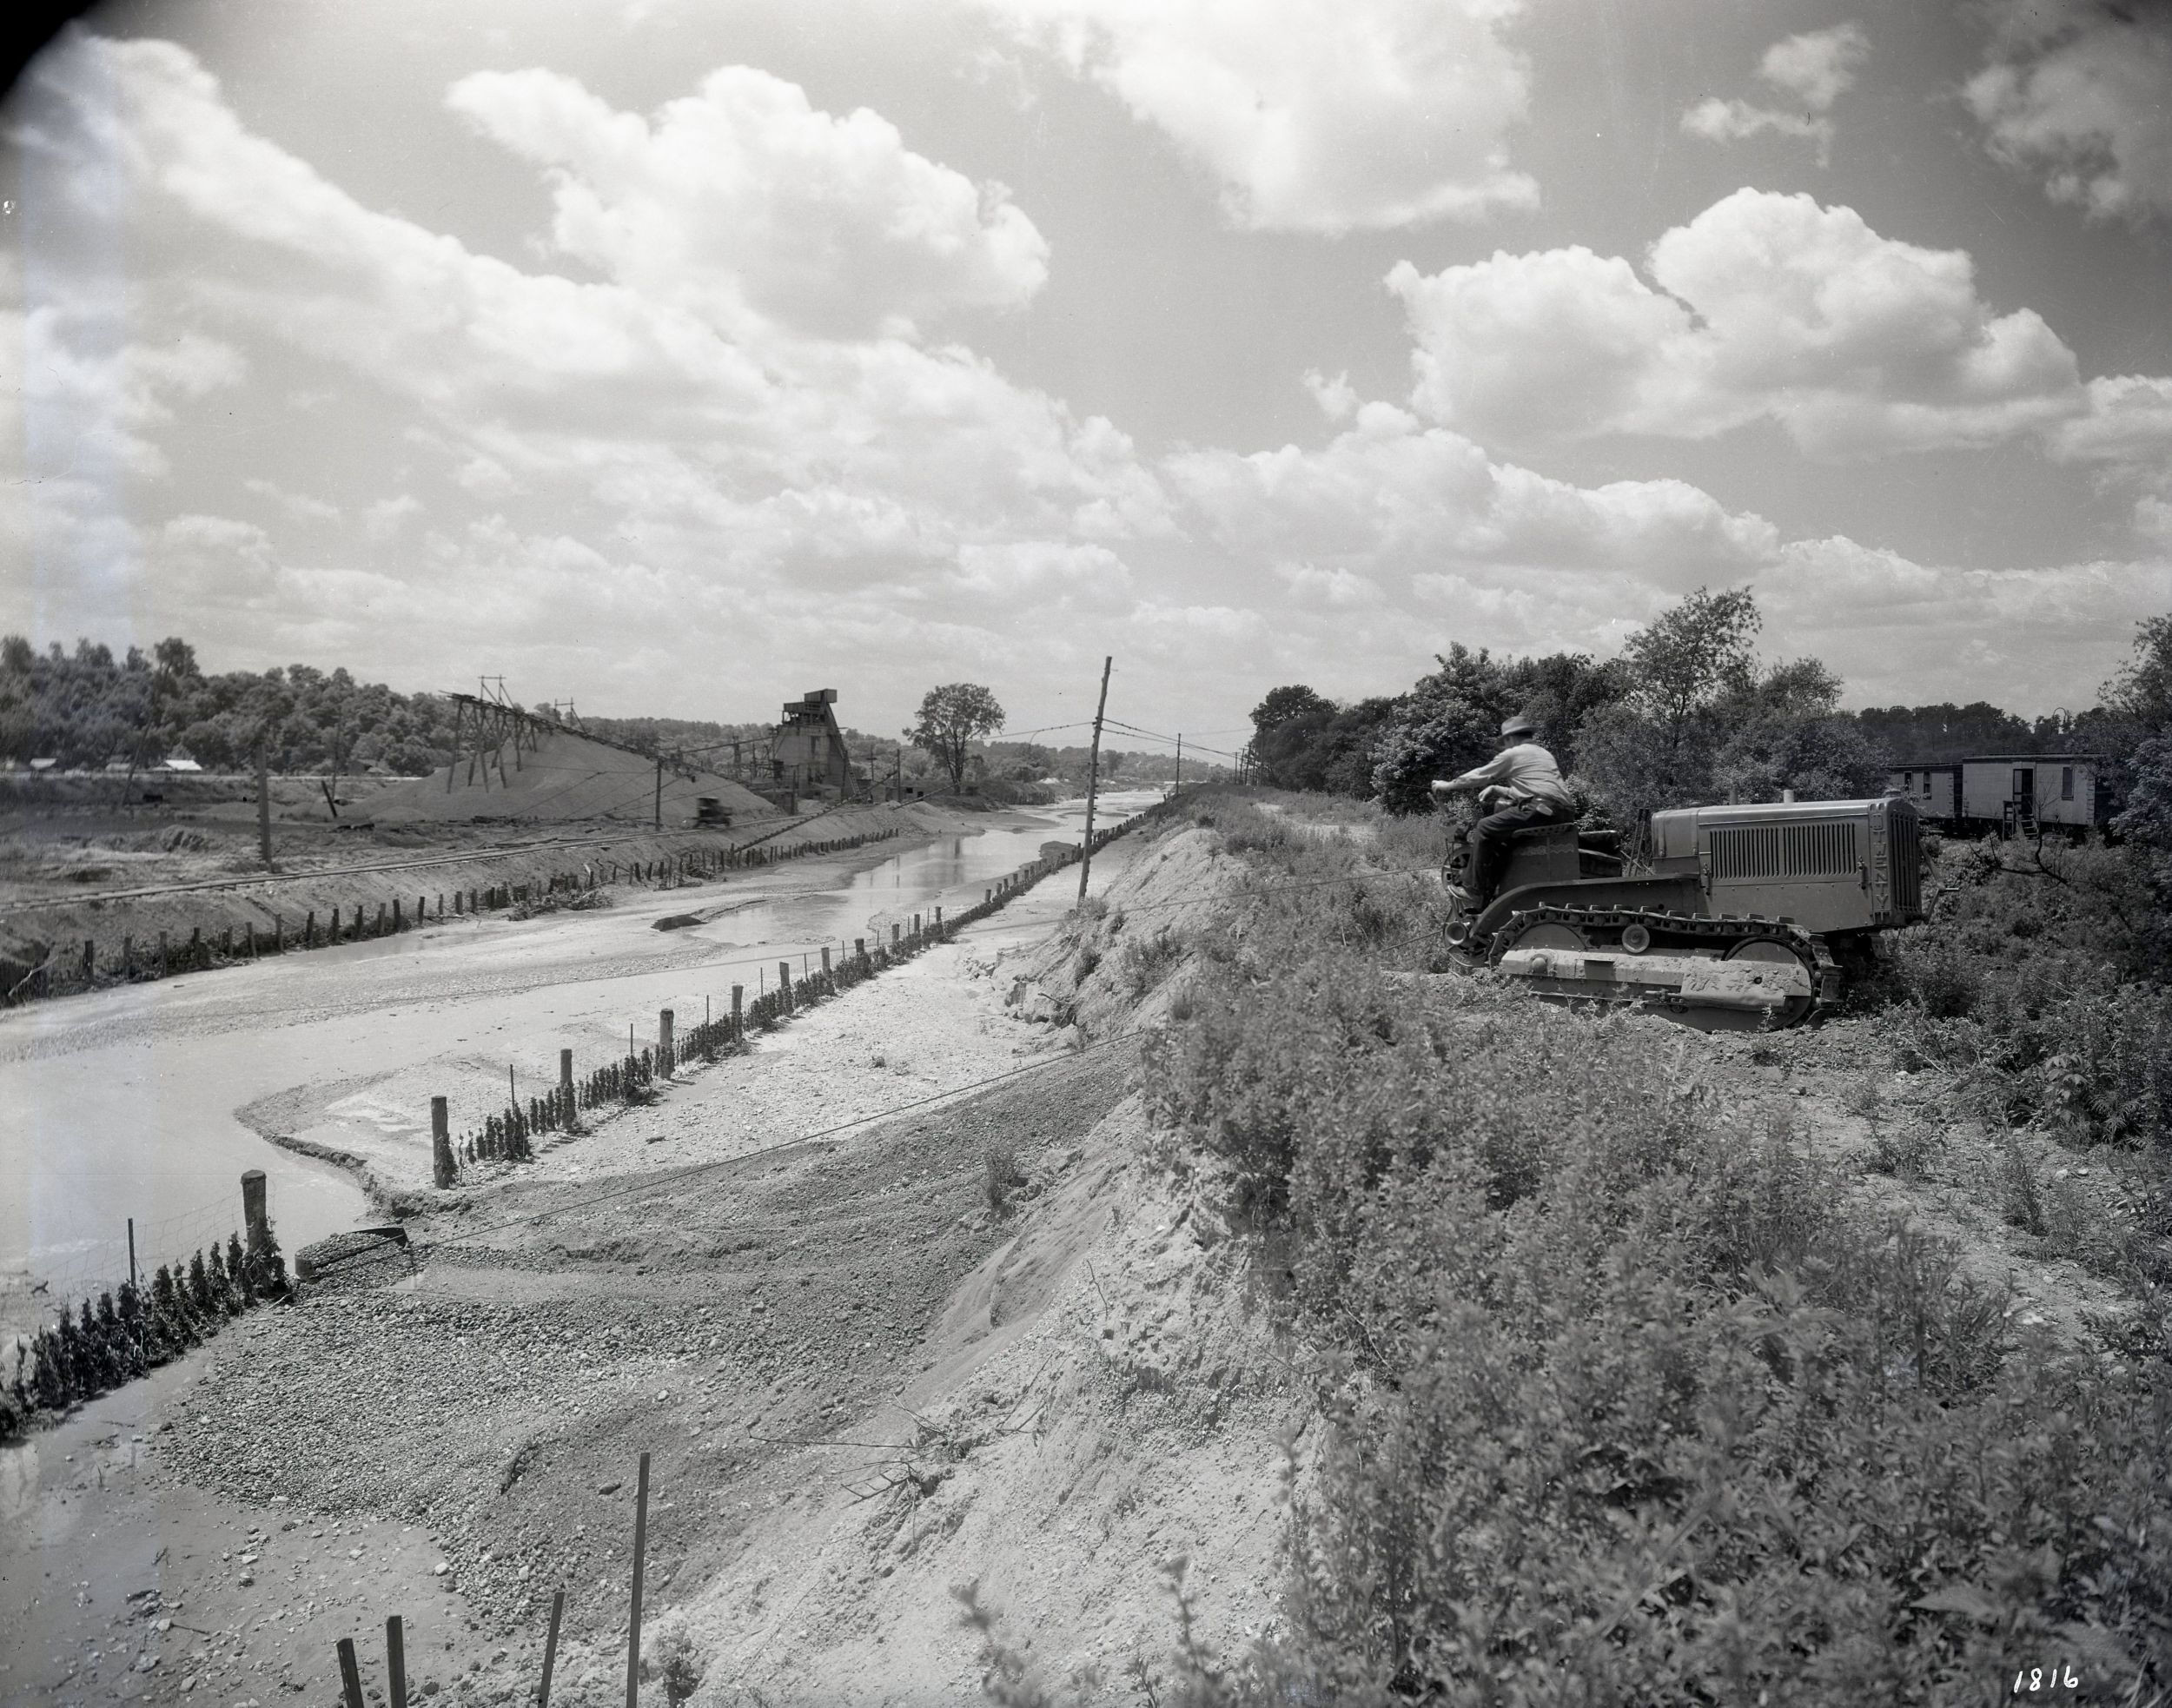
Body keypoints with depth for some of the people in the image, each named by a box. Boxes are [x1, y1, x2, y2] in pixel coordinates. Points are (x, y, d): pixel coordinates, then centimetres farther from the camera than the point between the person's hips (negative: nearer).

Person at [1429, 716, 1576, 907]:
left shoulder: (1513, 754, 6)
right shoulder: (1544, 754, 30)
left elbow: (1479, 776, 12)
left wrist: (1447, 786, 23)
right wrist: (1498, 790, 35)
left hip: (1540, 810, -9)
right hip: (1564, 812, 9)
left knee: (1484, 829, -4)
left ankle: (1475, 893, -6)